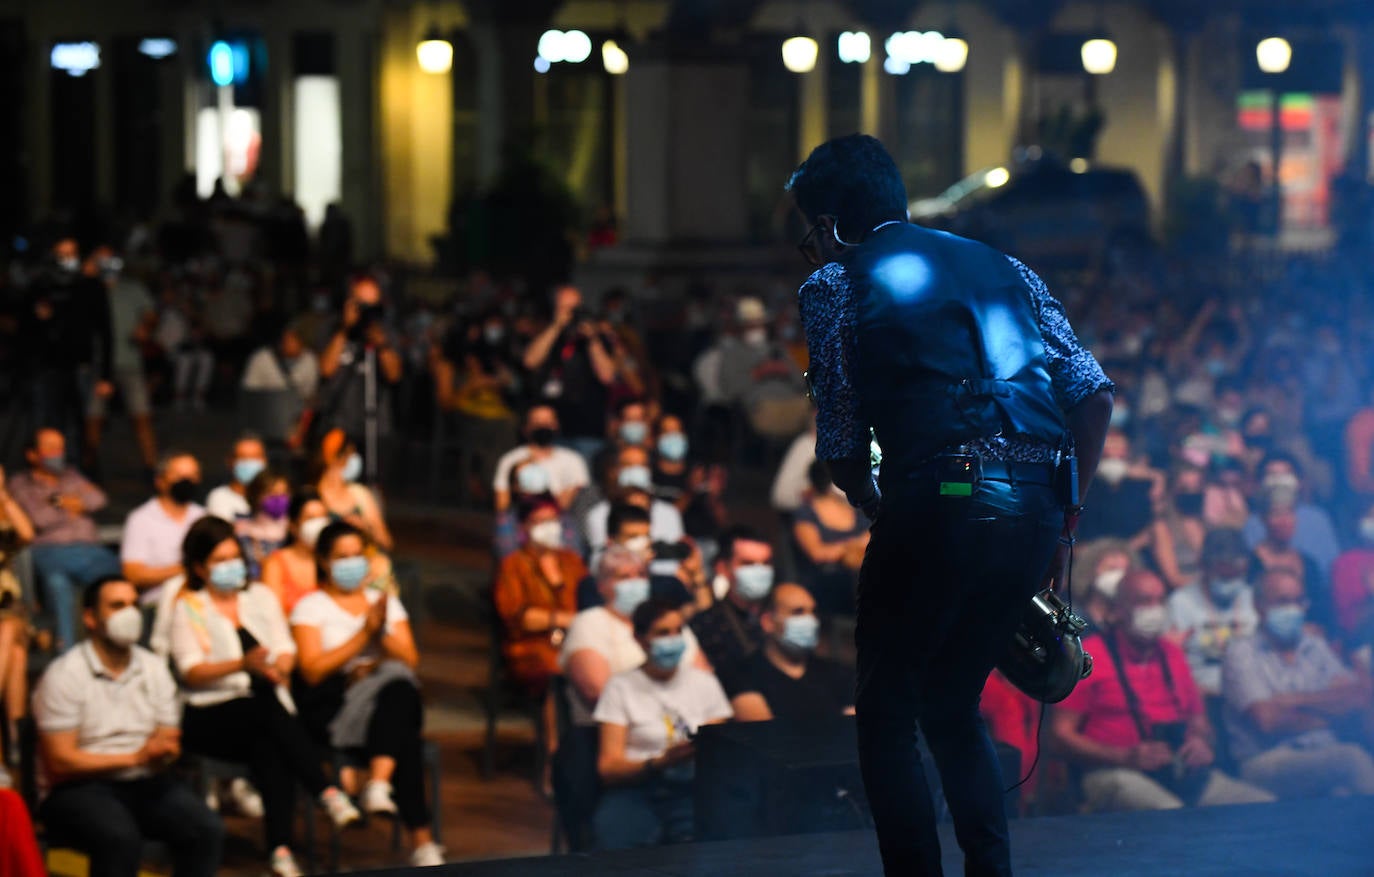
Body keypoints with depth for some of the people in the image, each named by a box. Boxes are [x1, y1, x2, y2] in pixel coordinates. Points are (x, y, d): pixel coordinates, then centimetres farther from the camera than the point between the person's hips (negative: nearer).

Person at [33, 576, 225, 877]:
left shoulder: (154, 668, 13)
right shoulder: (63, 675, -5)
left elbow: (169, 739, 12)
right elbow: (59, 762, -11)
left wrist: (161, 753, -14)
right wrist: (135, 757, -14)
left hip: (147, 783, 5)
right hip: (81, 787, -5)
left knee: (207, 830, -21)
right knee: (121, 838, -36)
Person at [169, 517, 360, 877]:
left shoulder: (262, 597, 23)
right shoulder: (187, 608, 9)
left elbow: (286, 649, 13)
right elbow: (191, 672, -5)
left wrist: (279, 667, -13)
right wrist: (243, 664, -21)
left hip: (267, 711, 3)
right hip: (210, 718, -3)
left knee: (269, 748, -35)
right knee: (267, 707, -36)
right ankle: (327, 793, -45)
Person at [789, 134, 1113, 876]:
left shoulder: (832, 287, 8)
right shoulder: (1000, 267, 22)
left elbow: (842, 447, 5)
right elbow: (1094, 397, 12)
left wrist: (877, 511, 21)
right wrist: (1066, 514, 17)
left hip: (938, 503, -6)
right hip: (1033, 509, 6)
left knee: (886, 718, 9)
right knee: (953, 709, 21)